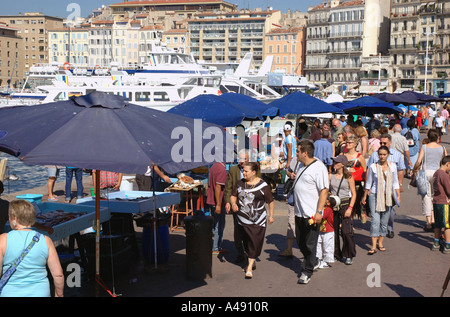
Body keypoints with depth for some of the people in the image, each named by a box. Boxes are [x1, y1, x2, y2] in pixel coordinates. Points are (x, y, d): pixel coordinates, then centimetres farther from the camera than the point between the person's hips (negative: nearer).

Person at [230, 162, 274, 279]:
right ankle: (251, 261, 32)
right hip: (243, 218, 4)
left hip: (258, 219, -4)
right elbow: (233, 196, 13)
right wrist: (233, 204, -8)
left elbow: (270, 201, 2)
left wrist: (271, 215, 4)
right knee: (247, 242, 12)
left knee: (255, 243, -7)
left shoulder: (263, 185, -7)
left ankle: (250, 267, -5)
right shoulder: (240, 183, 4)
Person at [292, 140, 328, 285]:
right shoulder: (302, 166, 13)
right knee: (300, 241, 17)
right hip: (299, 212, 9)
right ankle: (313, 261, 38)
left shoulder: (319, 168, -15)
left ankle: (307, 271, 12)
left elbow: (324, 191, -19)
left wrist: (319, 211, -23)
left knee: (310, 243, 1)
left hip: (311, 214, -9)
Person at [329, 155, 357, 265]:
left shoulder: (348, 177, -2)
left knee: (346, 231, -9)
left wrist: (350, 208, -9)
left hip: (345, 204, -3)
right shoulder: (331, 176, 7)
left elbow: (354, 194, -1)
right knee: (333, 230, 6)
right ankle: (336, 254, 20)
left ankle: (348, 256, 4)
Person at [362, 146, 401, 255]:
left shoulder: (392, 166, 3)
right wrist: (365, 196, 13)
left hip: (388, 196, 2)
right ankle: (373, 246, -10)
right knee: (375, 220, -10)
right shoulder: (373, 166, -1)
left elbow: (395, 182, 12)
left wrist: (398, 195, 7)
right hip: (375, 195, -2)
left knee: (384, 221, 6)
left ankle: (380, 243, 21)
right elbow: (369, 182, 9)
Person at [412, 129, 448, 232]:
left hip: (426, 172, -1)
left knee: (426, 197, 4)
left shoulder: (424, 147, -3)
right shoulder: (442, 148, 2)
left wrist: (414, 169, 8)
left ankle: (428, 222, 2)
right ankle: (433, 220, 8)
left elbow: (418, 161, -9)